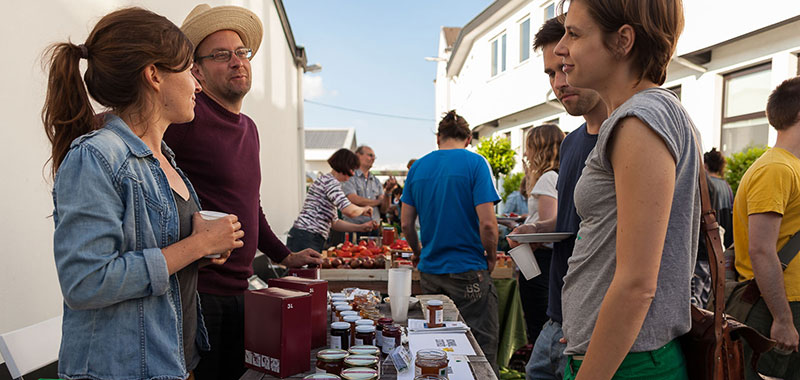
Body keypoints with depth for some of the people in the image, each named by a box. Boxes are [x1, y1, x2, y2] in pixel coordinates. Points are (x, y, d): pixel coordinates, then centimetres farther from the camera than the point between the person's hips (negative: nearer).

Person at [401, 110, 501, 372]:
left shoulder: (418, 167, 5)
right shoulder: (474, 163, -8)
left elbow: (406, 224, 7)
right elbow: (487, 223, -16)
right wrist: (491, 257, 1)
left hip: (429, 271, 5)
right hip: (468, 272, -5)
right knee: (481, 351, 4)